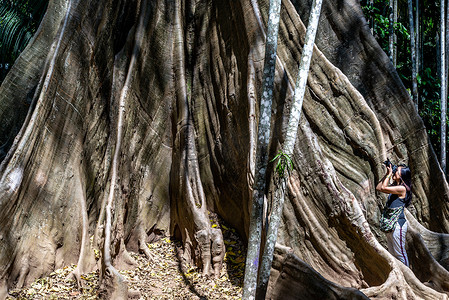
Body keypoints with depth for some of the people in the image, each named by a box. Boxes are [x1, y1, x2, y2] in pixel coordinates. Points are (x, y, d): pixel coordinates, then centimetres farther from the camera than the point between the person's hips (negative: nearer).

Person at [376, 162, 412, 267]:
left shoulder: (402, 188, -15)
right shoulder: (394, 186, 11)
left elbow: (383, 188, -24)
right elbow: (378, 187, 14)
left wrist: (389, 174, -12)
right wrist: (387, 174, 9)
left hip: (398, 224, -9)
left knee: (400, 254, -1)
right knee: (392, 253, 17)